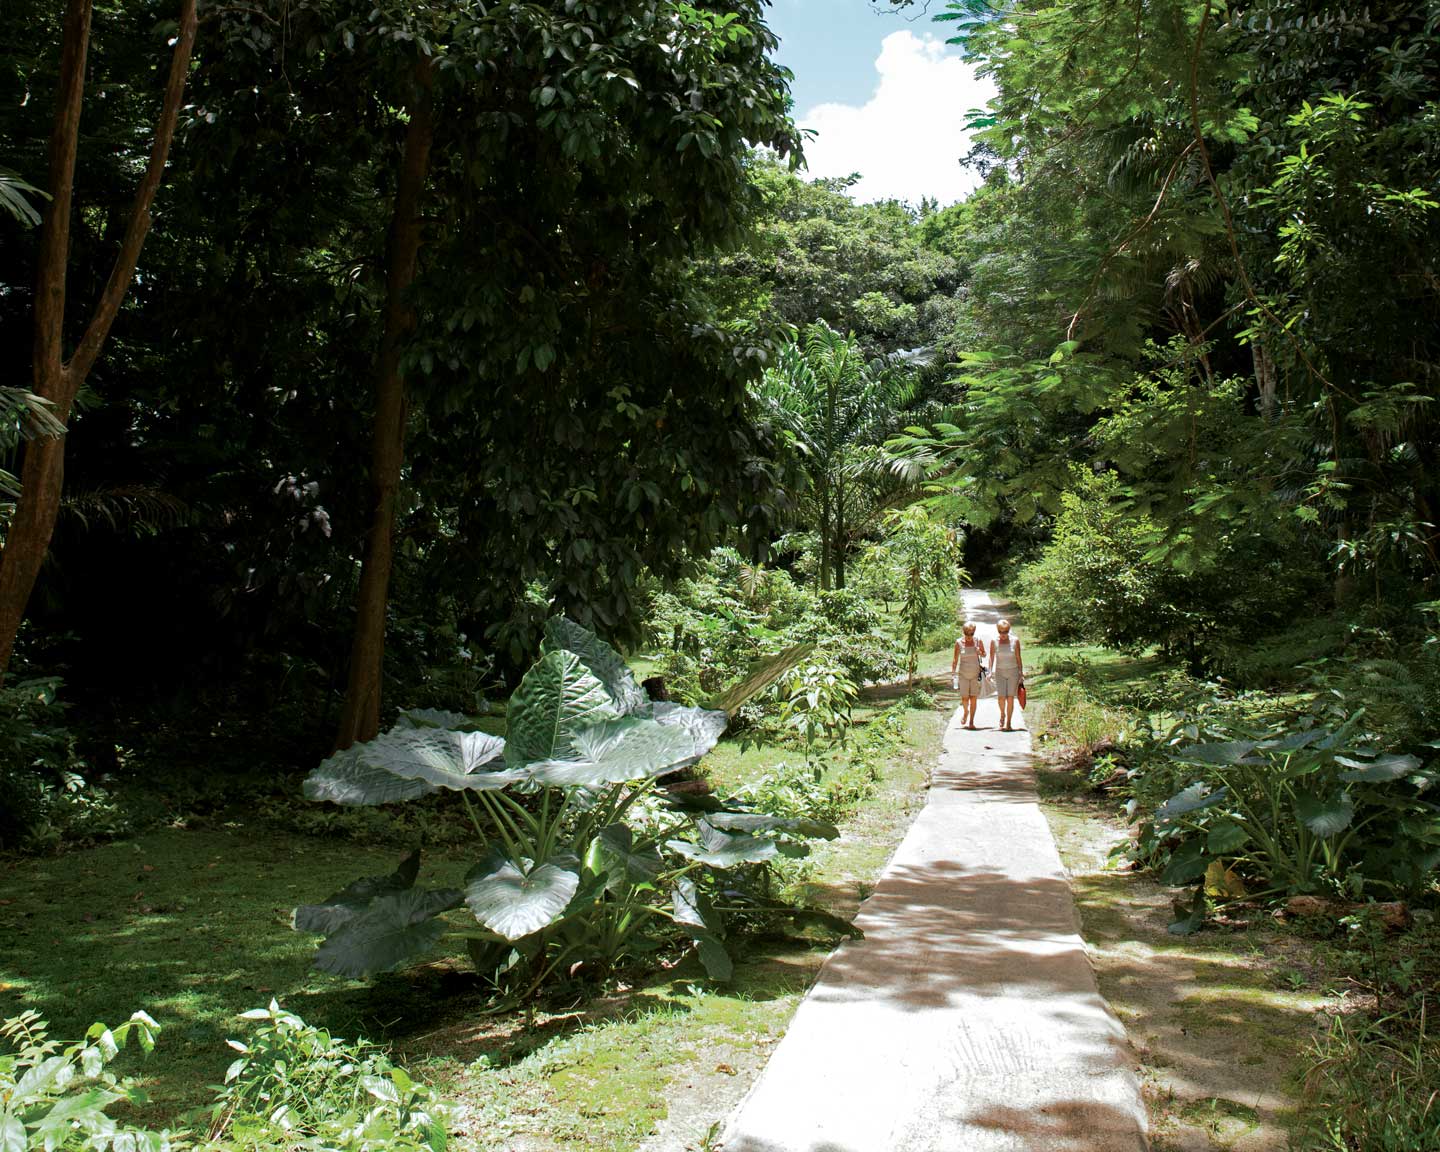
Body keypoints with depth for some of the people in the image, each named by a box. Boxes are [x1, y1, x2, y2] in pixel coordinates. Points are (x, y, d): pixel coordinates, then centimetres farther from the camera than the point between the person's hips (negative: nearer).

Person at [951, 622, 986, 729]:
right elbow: (955, 659, 3)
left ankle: (971, 722, 8)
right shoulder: (959, 642, -3)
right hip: (963, 673, 0)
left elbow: (984, 655, 12)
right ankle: (965, 712, 28)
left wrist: (980, 652, -11)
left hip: (975, 673, 0)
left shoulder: (978, 641, -1)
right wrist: (953, 673, 0)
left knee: (974, 698, -2)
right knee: (964, 698, -4)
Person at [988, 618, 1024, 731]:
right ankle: (1002, 714, 21)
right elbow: (991, 657, 2)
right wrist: (990, 672, -7)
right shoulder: (994, 641, -3)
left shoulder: (1015, 640, -4)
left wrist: (1021, 673, 2)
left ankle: (1008, 723, 6)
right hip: (1000, 672, 0)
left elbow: (1018, 658, 2)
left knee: (1010, 698, -4)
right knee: (1001, 697, -10)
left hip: (1013, 672, 0)